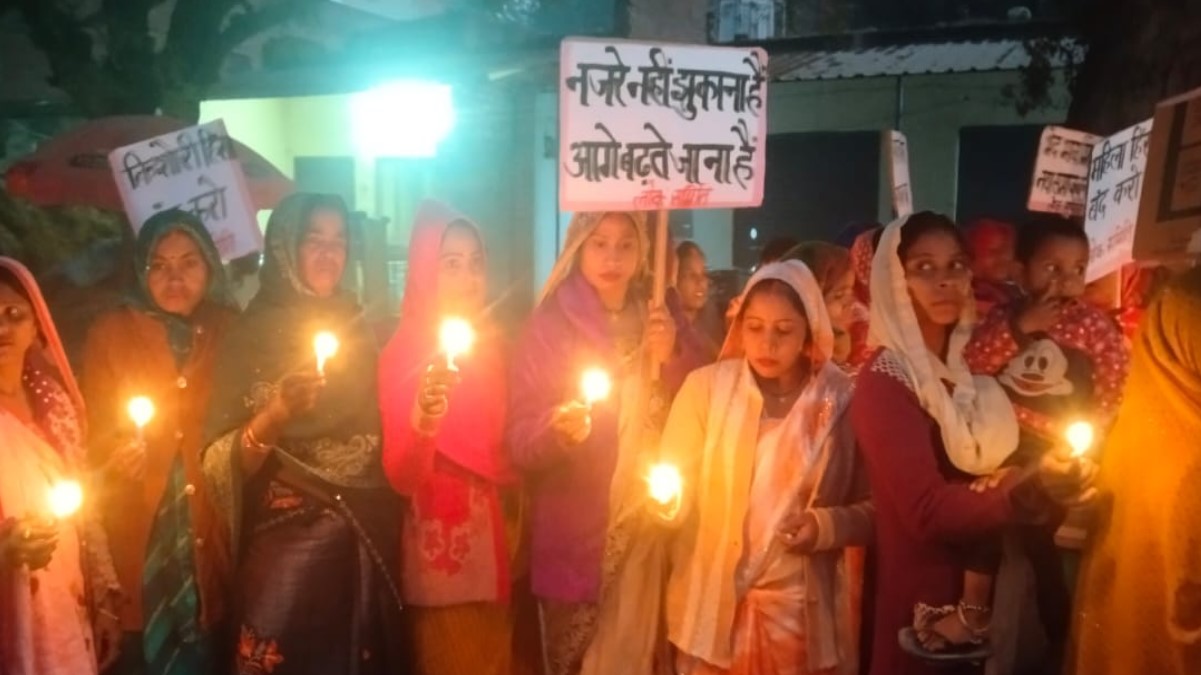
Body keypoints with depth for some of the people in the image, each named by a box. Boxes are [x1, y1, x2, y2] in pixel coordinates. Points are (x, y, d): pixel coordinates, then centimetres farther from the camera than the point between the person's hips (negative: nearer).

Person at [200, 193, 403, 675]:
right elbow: (218, 464, -9)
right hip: (283, 550, -3)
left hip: (365, 548, 3)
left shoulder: (364, 333, 7)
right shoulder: (247, 339, -3)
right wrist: (273, 417, -25)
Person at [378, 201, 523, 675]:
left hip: (498, 546, 6)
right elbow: (401, 478, -22)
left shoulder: (496, 345, 4)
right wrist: (424, 421, -39)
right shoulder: (403, 354, -12)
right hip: (442, 555, -5)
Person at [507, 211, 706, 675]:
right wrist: (556, 428, -29)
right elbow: (520, 439, -9)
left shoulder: (658, 322, 7)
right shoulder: (551, 325, -6)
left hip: (645, 527, 4)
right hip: (576, 537, -3)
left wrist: (673, 360, -9)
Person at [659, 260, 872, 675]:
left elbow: (872, 507, 3)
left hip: (800, 610, 0)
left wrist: (827, 527, -15)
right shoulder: (705, 386, -5)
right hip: (713, 606, 0)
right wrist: (667, 497, -25)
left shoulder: (843, 401, -5)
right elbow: (676, 494, -3)